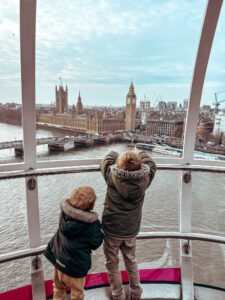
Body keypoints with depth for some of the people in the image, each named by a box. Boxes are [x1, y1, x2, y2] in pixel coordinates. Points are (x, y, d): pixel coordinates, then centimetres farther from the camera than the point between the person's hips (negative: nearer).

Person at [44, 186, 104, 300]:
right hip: (75, 265, -5)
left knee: (59, 286, 31)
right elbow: (95, 244, -14)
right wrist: (100, 233, 2)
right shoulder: (93, 224, -26)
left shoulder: (64, 213, -13)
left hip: (58, 257, 5)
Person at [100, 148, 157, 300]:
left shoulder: (113, 177, -24)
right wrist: (140, 153, 22)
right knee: (131, 261, 25)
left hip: (112, 230, -3)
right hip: (131, 230, 3)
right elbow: (152, 164, 5)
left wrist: (114, 154, 17)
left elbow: (105, 162, -3)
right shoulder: (145, 178, -18)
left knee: (112, 264, 17)